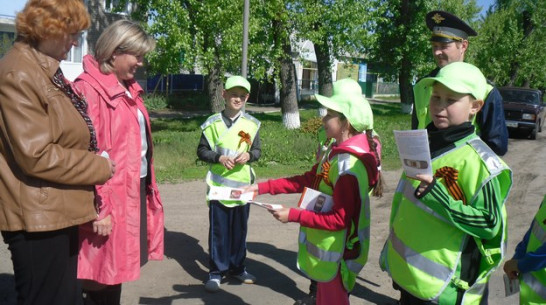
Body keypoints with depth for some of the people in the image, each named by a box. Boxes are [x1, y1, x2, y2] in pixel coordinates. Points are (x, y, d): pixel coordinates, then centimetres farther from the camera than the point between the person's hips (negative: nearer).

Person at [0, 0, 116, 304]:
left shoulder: (44, 69, 13)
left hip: (58, 212, 10)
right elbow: (36, 155, -23)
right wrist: (100, 167, -13)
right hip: (38, 218, -10)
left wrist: (96, 164, 10)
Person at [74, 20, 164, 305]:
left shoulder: (127, 88, 12)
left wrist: (148, 188, 15)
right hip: (110, 197, -9)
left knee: (116, 268, 19)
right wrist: (99, 208, -21)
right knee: (102, 274, 4)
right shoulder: (89, 89, -16)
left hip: (134, 190, 9)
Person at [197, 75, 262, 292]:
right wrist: (219, 158, -17)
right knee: (218, 230, 4)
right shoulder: (213, 123, -5)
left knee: (240, 229, 13)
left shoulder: (252, 124, 1)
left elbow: (257, 150, 8)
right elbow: (202, 151, -1)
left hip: (242, 185, 2)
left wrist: (248, 155, -14)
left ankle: (237, 267, 29)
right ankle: (216, 271, 16)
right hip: (219, 185, -2)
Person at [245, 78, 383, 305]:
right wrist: (262, 187, 3)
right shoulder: (337, 151, 1)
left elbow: (339, 219, -27)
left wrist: (292, 215, -22)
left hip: (337, 254, -9)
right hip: (327, 249, 9)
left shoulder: (349, 164, -27)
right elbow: (307, 180, 8)